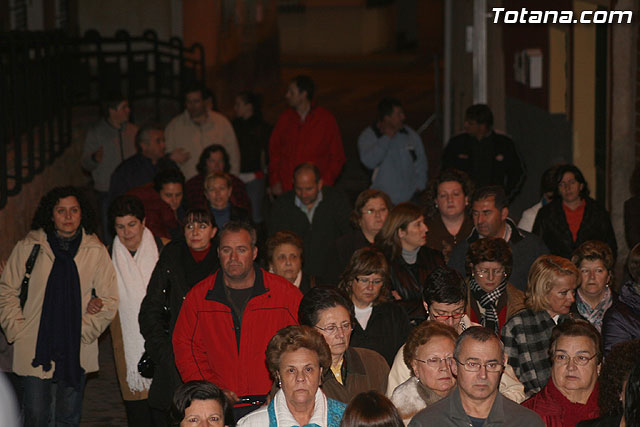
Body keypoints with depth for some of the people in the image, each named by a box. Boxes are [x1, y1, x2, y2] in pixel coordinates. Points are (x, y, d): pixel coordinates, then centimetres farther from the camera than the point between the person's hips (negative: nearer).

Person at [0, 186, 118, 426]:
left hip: (76, 352, 1)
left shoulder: (96, 251, 3)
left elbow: (109, 299, 7)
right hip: (35, 349, -1)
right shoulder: (28, 247, 0)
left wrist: (85, 331, -2)